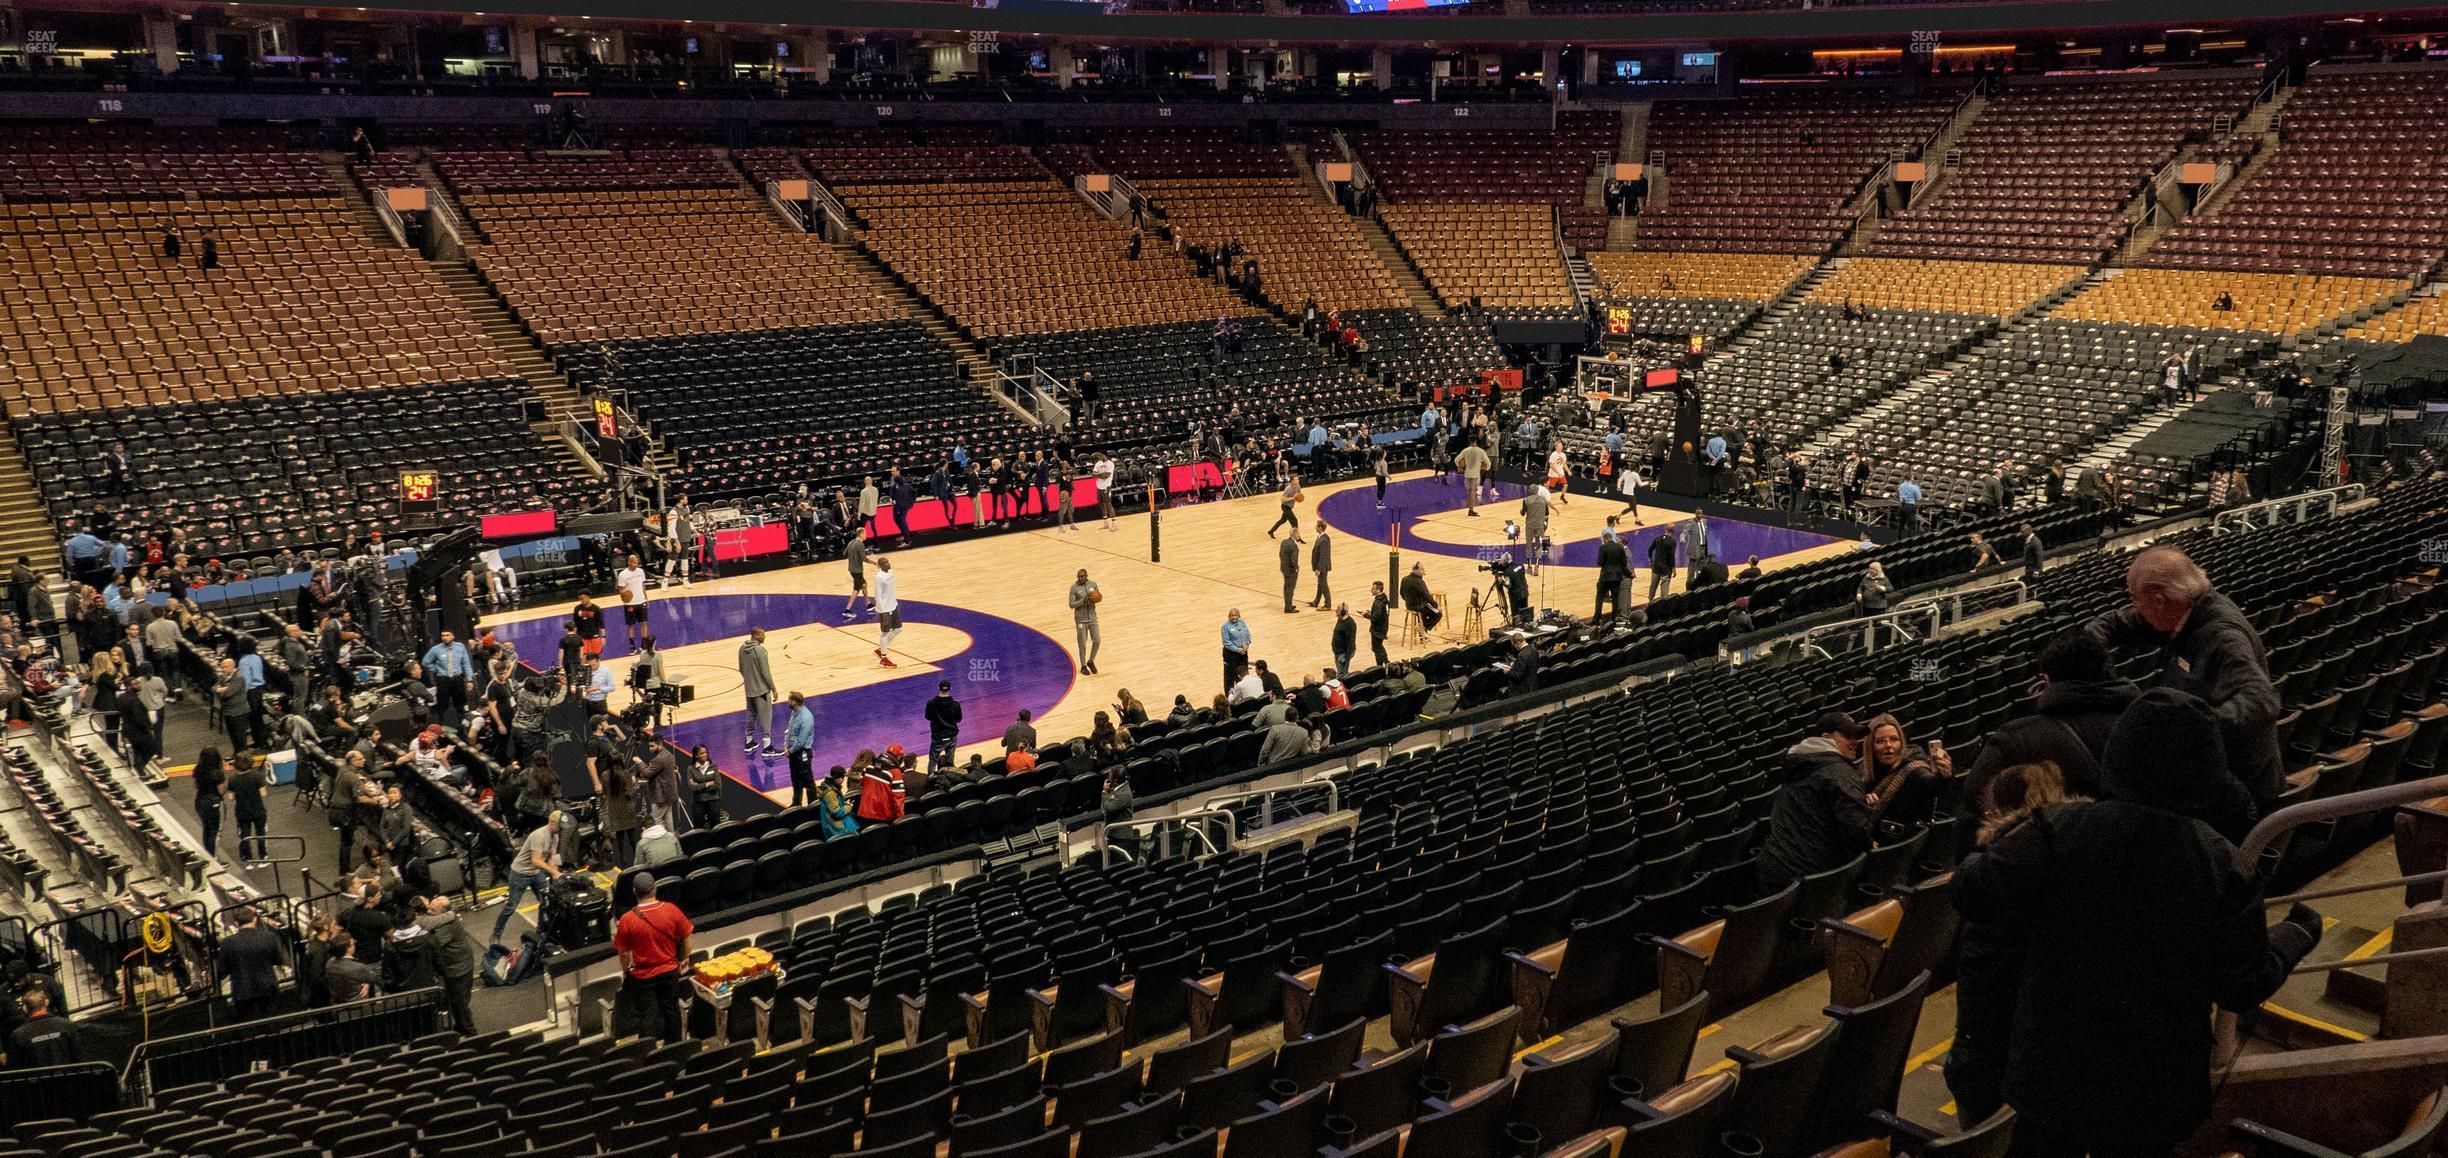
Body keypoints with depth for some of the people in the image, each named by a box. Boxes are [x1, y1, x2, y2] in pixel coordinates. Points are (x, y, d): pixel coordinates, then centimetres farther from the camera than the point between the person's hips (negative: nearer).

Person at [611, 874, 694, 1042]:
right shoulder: (672, 910, -15)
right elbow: (686, 938, -3)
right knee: (671, 1010, 21)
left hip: (643, 976, -3)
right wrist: (684, 961, 15)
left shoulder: (627, 920, -21)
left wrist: (625, 971, 11)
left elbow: (623, 953, -9)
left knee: (647, 1016, 13)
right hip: (670, 972, 3)